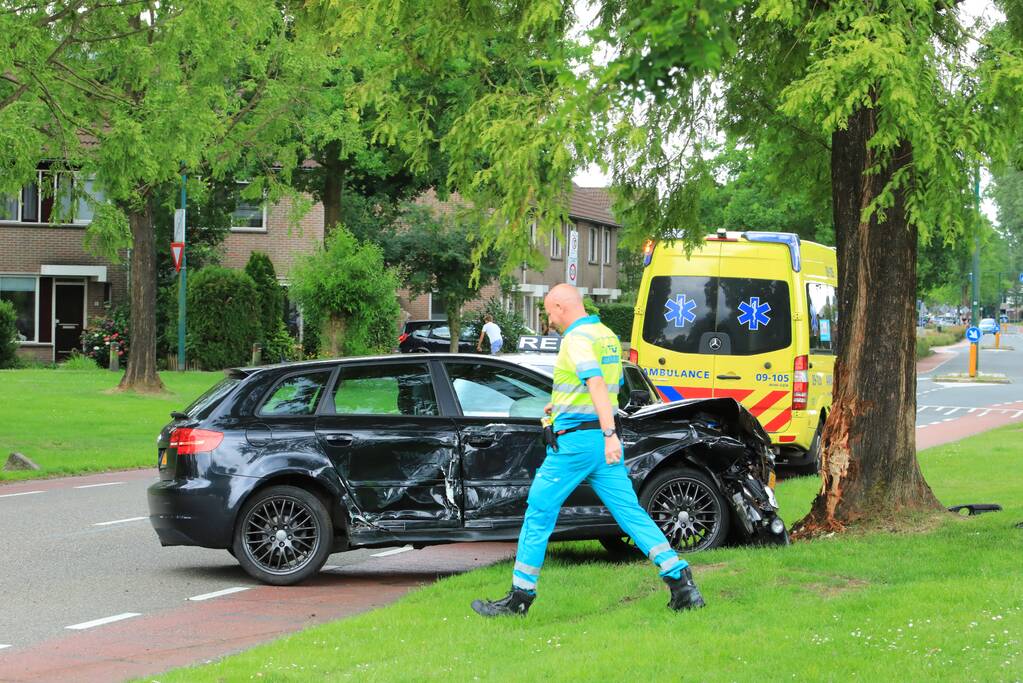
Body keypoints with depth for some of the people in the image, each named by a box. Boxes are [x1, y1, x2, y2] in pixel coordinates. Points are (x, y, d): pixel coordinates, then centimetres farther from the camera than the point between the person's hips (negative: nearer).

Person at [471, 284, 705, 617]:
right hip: (603, 440, 8)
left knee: (539, 513, 3)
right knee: (631, 512, 5)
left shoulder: (577, 339, -12)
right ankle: (681, 582, -5)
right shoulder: (608, 336, 16)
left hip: (576, 439, -8)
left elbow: (597, 384, -26)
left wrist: (610, 433, -35)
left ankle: (520, 595, 8)